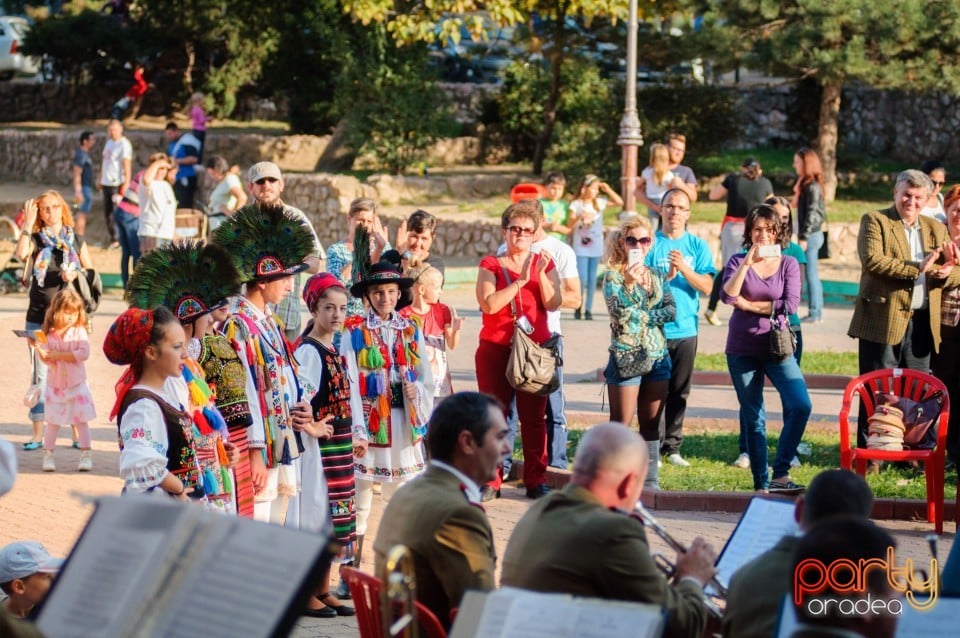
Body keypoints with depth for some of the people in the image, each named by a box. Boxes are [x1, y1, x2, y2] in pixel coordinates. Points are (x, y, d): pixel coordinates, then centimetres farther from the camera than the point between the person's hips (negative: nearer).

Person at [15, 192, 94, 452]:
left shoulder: (77, 242, 9)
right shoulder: (35, 240, 4)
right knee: (40, 374, 1)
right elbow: (21, 254, -19)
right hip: (39, 317, -1)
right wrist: (28, 224, -19)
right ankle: (38, 433, 6)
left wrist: (75, 275, -9)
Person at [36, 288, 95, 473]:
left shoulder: (79, 331, -6)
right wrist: (39, 348, -27)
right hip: (55, 384, 1)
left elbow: (84, 353, -17)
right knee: (52, 422, 5)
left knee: (81, 420, 1)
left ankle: (86, 455, 7)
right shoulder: (48, 333, -3)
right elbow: (46, 358, -6)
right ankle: (48, 456, 14)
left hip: (77, 383, -1)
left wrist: (59, 355, -21)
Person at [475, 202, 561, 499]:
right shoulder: (491, 266, 4)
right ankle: (490, 480, 3)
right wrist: (521, 280, -14)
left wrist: (541, 274, -16)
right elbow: (489, 304, -12)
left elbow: (553, 304, -3)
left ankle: (536, 480, 5)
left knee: (534, 417, 1)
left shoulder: (544, 264, 10)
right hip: (495, 350, -1)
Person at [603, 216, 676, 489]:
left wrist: (642, 317, -12)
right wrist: (629, 282, -35)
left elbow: (672, 311, 1)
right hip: (626, 355, -5)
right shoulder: (613, 275, -3)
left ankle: (651, 481, 14)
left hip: (657, 356, 5)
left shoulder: (657, 276, 12)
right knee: (621, 425, -5)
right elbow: (617, 310, -20)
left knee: (651, 425, 9)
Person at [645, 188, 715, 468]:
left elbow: (707, 287, -2)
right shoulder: (650, 244, 0)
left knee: (679, 392, 6)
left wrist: (684, 269, -16)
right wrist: (666, 277, -20)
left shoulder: (698, 246, 6)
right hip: (654, 330, -3)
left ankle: (672, 446, 14)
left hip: (686, 330, 3)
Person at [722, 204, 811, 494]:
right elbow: (727, 296, -14)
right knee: (752, 418, 6)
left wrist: (749, 305, -8)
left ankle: (780, 473, -8)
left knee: (800, 406, -17)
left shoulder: (789, 264, 2)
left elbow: (790, 304, -10)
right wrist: (747, 263, -20)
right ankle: (760, 482, 13)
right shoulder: (738, 261, 2)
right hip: (742, 349, 0)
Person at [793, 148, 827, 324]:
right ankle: (817, 312, 14)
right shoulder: (805, 184, 14)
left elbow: (812, 213, -18)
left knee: (810, 274, -7)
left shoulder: (811, 186, -14)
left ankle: (815, 313, -5)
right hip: (810, 235, 10)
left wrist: (804, 237, -19)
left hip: (811, 235, -10)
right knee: (812, 275, 11)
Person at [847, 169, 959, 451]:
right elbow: (872, 260, -16)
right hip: (883, 320, -5)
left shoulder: (937, 229, 17)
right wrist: (917, 269, -19)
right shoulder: (875, 221, 0)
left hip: (922, 323, 5)